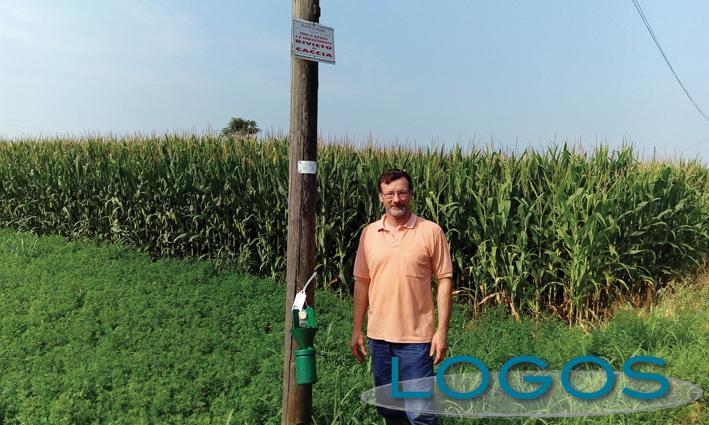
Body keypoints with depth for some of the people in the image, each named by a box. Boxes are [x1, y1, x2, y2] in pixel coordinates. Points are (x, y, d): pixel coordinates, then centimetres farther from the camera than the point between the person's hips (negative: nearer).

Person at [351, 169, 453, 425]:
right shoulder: (368, 233, 4)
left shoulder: (431, 231, -6)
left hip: (416, 336, -4)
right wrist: (357, 330, 8)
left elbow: (444, 280, -4)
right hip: (378, 335, 4)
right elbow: (361, 282, 9)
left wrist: (442, 330, -9)